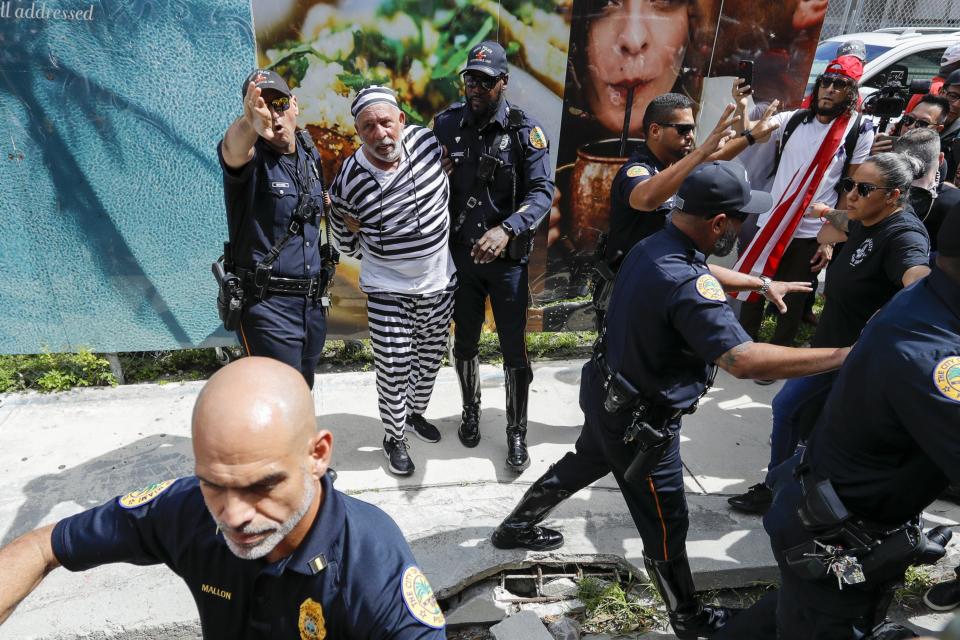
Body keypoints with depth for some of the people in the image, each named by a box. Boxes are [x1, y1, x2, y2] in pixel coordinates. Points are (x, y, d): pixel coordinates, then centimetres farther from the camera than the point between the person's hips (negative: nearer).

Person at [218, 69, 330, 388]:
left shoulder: (310, 153, 8)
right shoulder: (250, 156, -11)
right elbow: (233, 149, -39)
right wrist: (250, 123, -57)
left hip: (312, 302, 6)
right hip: (266, 305, -6)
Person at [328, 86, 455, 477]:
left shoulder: (428, 141, -11)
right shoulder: (349, 180, -16)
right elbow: (346, 241, 1)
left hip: (440, 282, 4)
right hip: (386, 290, -3)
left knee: (431, 358, 19)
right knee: (393, 369, 0)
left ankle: (416, 412, 47)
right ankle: (394, 438, 25)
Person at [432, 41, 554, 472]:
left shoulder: (524, 130, -9)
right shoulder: (446, 123, -1)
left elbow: (542, 192, -17)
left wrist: (507, 229, -32)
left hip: (507, 258, -2)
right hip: (460, 254, 2)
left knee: (514, 350, 4)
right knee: (465, 342, 17)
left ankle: (516, 432, 23)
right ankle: (471, 410, 41)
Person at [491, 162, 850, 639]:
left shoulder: (652, 247, -3)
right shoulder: (687, 285, -33)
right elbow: (744, 360, -39)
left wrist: (762, 283, 24)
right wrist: (841, 357, -31)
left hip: (608, 394, 9)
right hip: (640, 420, -9)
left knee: (583, 464, 32)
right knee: (666, 526, 12)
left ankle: (515, 527, 52)